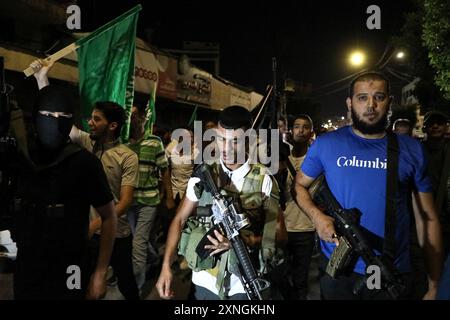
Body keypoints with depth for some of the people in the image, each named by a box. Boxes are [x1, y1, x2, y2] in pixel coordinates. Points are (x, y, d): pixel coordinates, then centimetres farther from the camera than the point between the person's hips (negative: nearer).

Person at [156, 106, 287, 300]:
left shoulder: (264, 180, -7)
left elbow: (279, 233, -4)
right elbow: (179, 220, 2)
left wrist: (244, 240, -20)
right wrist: (166, 266, -7)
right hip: (206, 280, 1)